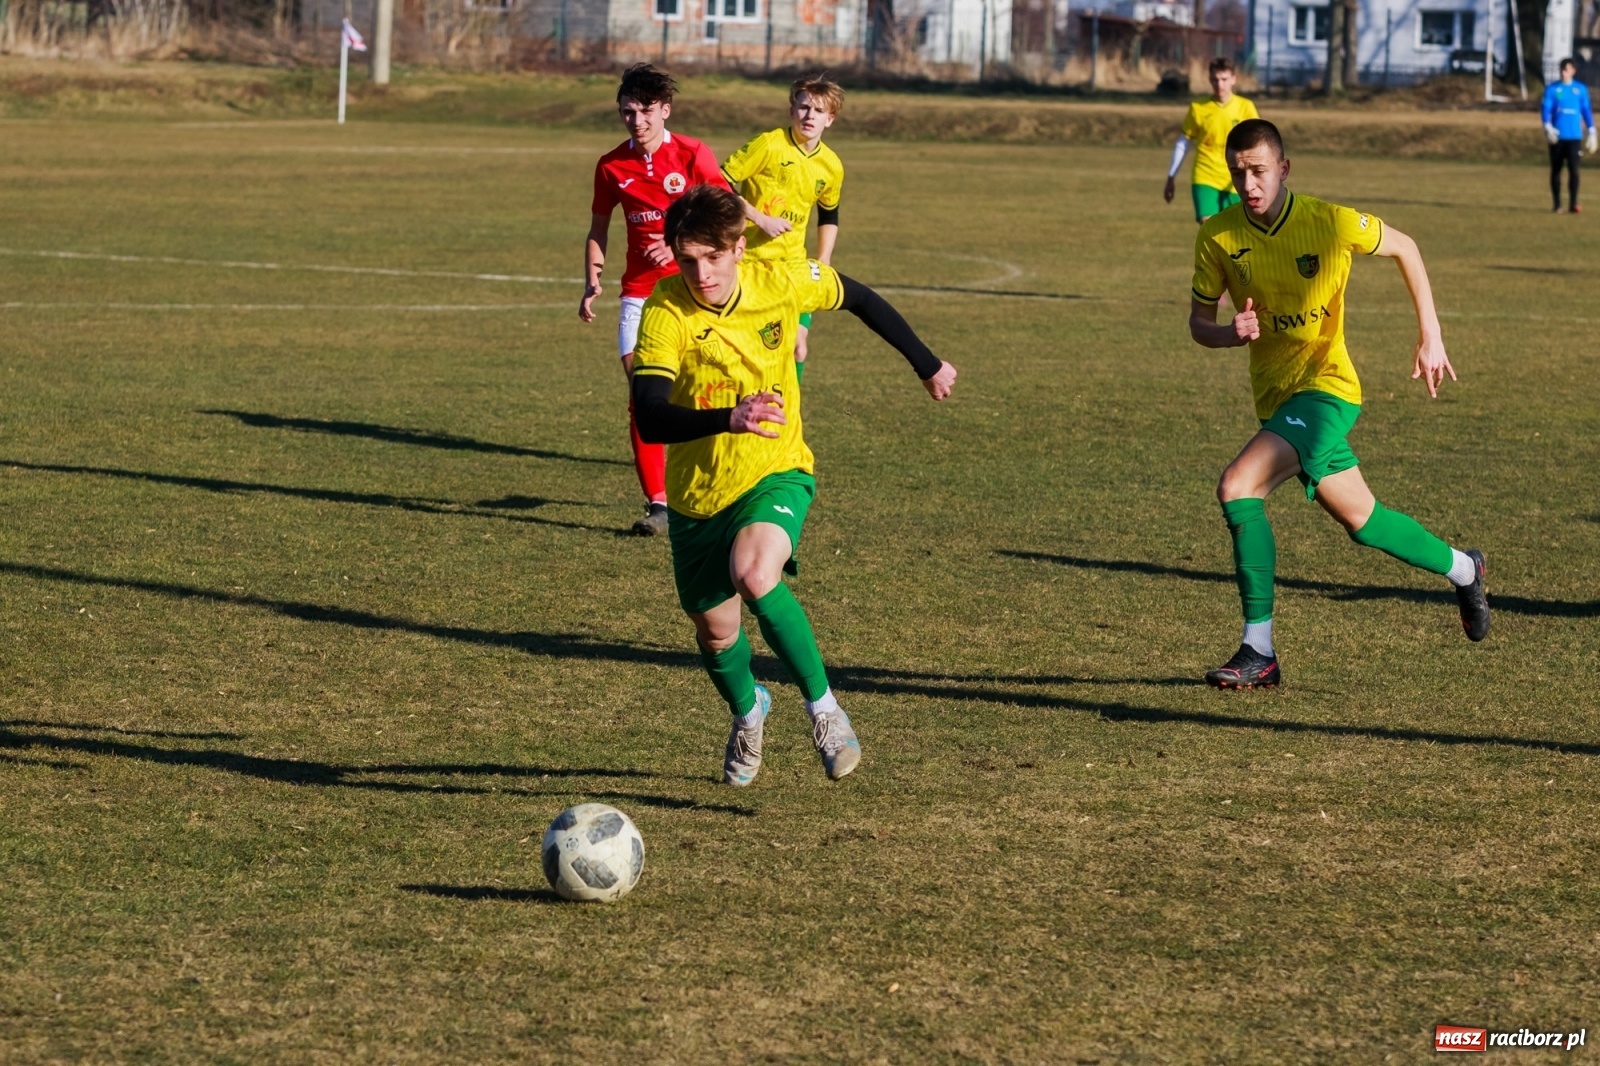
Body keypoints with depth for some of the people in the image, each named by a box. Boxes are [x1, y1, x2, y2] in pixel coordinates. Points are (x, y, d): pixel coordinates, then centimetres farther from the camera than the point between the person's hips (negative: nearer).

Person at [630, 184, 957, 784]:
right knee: (716, 633, 15)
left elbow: (859, 299, 7)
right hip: (696, 494, 1)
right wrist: (730, 419, -50)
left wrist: (927, 364, 17)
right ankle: (748, 712, 51)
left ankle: (824, 708, -16)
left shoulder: (780, 283, -14)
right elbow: (649, 420, -33)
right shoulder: (666, 312, -21)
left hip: (775, 474, -1)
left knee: (753, 574, -32)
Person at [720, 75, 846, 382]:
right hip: (749, 260, -4)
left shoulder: (831, 167, 3)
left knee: (797, 342, -2)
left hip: (793, 264, 4)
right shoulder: (769, 145, -13)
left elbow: (829, 215, 21)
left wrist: (823, 263, 12)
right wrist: (760, 219, -19)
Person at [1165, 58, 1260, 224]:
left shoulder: (1245, 107, -1)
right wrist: (1171, 177, 12)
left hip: (1233, 183, 1)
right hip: (1205, 179, -1)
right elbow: (1183, 143, 9)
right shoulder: (1198, 108, 0)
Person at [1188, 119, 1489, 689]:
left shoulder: (1330, 223, -14)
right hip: (1275, 398, 6)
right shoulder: (1217, 237, -4)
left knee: (1238, 486, -22)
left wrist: (1431, 337, 2)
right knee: (1360, 520, 9)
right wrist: (1232, 333, -17)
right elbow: (1198, 322, 7)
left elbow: (1404, 248, 4)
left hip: (1325, 386, -6)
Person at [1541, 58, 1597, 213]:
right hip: (1557, 136, 0)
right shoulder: (1552, 88, 3)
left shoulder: (1581, 89, 6)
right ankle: (1557, 204, 12)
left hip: (1574, 136, 0)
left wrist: (1591, 132, 4)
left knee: (1573, 169, -10)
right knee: (1556, 170, 5)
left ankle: (1573, 203, -11)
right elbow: (1545, 108, -4)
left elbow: (1586, 110, 10)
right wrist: (1548, 127, -20)